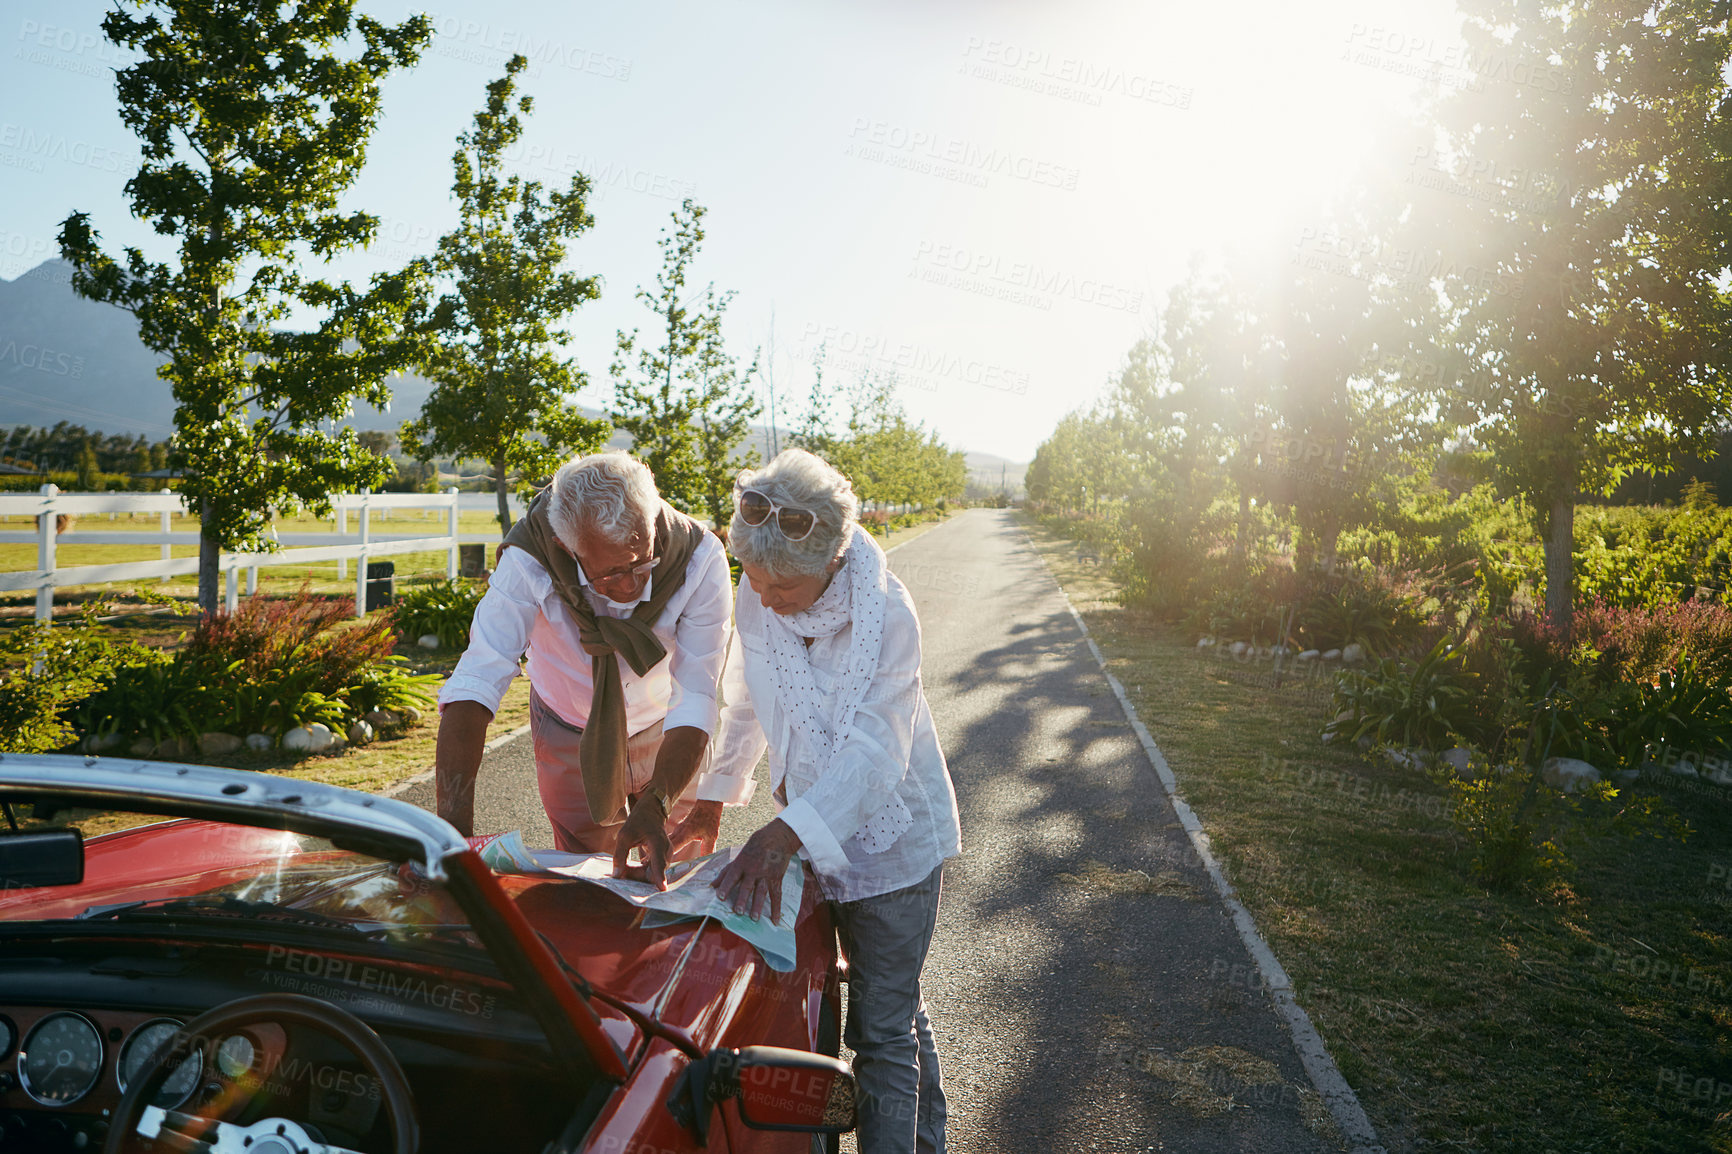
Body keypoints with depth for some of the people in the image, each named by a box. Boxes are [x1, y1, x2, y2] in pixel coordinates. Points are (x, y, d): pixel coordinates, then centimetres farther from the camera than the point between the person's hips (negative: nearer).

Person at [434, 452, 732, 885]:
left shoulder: (700, 559, -33)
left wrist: (656, 805, -46)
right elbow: (474, 684, -37)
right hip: (570, 734, 0)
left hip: (665, 731, 0)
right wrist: (454, 829, -48)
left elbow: (695, 700, -31)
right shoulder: (528, 559, -33)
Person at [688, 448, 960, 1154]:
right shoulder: (758, 596, -10)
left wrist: (782, 836, -45)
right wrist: (711, 798, 13)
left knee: (881, 1029, 0)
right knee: (895, 1005, 23)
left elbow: (873, 757, -33)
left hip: (891, 836, -6)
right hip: (815, 827, 6)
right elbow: (745, 703, 7)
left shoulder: (885, 613, -27)